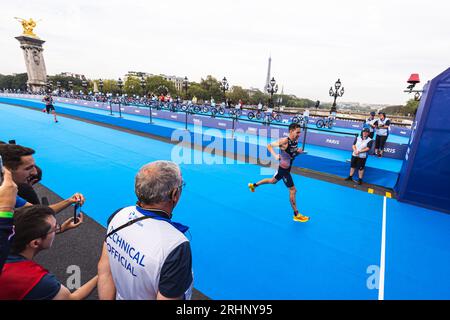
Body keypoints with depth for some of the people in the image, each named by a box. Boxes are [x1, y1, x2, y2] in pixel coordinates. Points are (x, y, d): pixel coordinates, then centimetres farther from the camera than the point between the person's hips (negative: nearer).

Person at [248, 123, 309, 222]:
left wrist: (298, 152, -8)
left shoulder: (296, 141, -3)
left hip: (287, 168, 9)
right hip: (283, 169, -9)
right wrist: (275, 155, -31)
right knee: (293, 190, -2)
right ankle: (296, 215, 12)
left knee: (273, 181, 29)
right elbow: (269, 146, -16)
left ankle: (253, 185, 49)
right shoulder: (284, 141, -26)